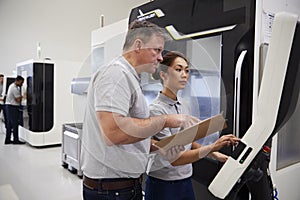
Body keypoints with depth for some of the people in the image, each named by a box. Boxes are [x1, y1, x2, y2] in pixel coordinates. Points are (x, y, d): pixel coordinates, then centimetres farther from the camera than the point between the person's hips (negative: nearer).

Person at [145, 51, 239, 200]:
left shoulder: (183, 106, 3)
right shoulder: (156, 110, -20)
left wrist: (214, 154, 6)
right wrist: (211, 147, -33)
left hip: (186, 181, 7)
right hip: (164, 185, -6)